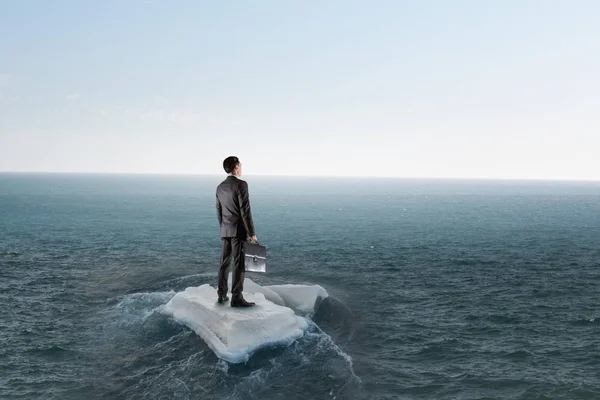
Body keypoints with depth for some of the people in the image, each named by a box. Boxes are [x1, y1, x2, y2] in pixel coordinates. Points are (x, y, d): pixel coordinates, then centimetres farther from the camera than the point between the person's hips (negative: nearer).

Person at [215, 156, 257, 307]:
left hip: (225, 231, 7)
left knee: (224, 263, 12)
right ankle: (236, 298, -5)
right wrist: (252, 233, -13)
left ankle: (222, 294, 16)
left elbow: (219, 211, 15)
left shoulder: (220, 187, 10)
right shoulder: (241, 184, -14)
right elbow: (245, 211, -17)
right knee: (239, 265, -4)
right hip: (239, 231, -7)